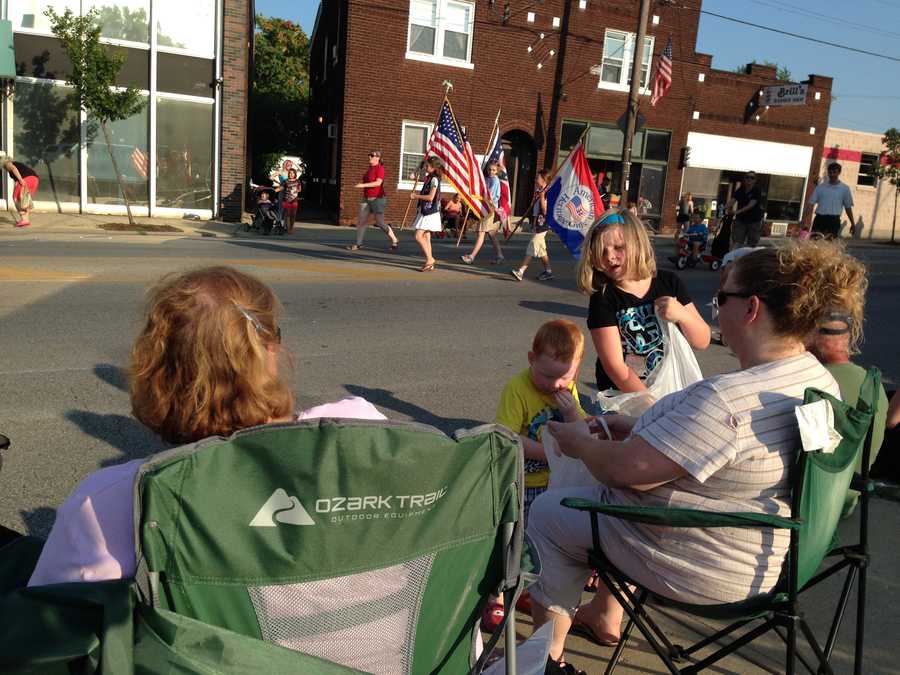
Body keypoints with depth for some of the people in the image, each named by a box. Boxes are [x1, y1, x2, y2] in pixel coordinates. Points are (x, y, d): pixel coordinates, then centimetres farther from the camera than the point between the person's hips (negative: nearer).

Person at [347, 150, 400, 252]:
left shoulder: (380, 168, -13)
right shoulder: (370, 168, 12)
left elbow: (378, 182, -26)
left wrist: (363, 185, -29)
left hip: (377, 199, -8)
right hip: (367, 199, 8)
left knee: (380, 223, -4)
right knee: (361, 221, 1)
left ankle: (395, 241, 11)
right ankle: (358, 244, 6)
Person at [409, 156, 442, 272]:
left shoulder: (434, 179, -13)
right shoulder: (429, 178, 16)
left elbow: (431, 197, -20)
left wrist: (416, 196, -12)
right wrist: (416, 196, 9)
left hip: (430, 211, -10)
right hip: (425, 210, 10)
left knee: (419, 236, -14)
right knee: (426, 237, 8)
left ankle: (430, 259, -7)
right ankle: (429, 264, 10)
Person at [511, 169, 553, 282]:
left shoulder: (547, 193, -15)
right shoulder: (538, 191, 12)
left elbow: (545, 211, -21)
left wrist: (542, 197, -24)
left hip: (542, 225, -10)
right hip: (537, 224, 10)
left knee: (532, 248, -11)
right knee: (541, 249, 14)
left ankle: (520, 271, -14)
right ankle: (548, 271, 22)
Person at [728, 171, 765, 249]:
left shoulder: (757, 191, -9)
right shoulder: (739, 190, 2)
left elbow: (751, 205, -21)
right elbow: (732, 201, -12)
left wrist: (738, 211, -33)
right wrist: (729, 206, -35)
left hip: (754, 220, -2)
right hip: (740, 219, 2)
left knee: (752, 245, 2)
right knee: (736, 243, -10)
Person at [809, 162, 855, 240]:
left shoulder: (844, 188, 6)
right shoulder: (821, 186, 8)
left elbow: (848, 207, 11)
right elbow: (811, 202, 6)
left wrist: (852, 223, 12)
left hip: (834, 220, -1)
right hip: (819, 218, 1)